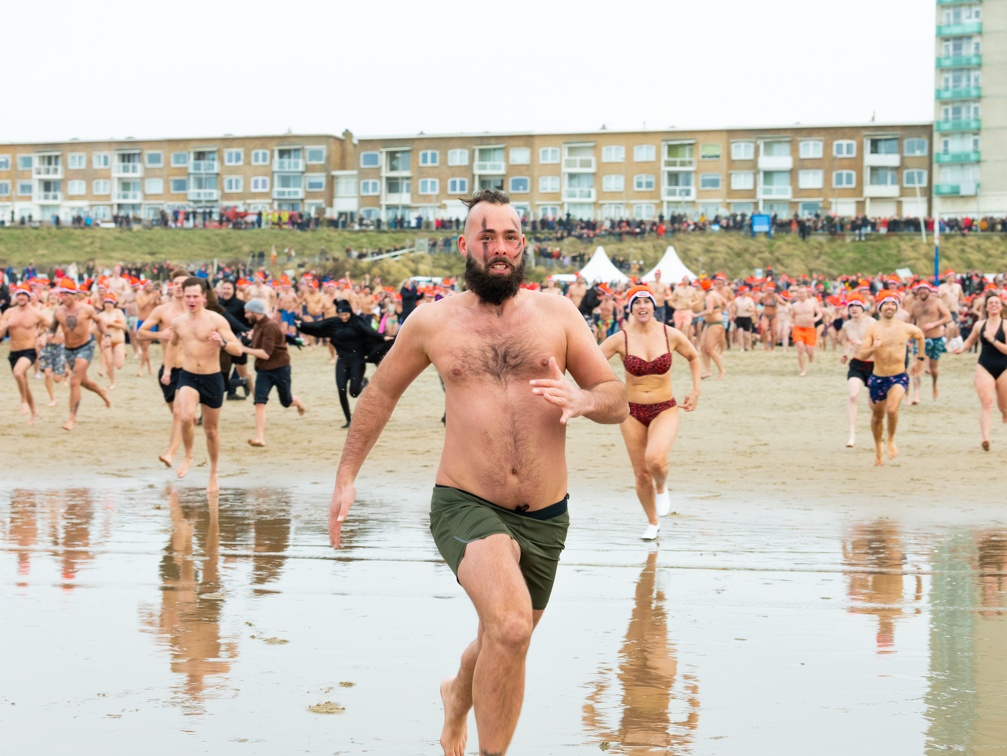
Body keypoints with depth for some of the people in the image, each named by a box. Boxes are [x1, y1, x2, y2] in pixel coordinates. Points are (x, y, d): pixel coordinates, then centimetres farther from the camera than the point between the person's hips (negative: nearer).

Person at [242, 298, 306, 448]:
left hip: (279, 368, -7)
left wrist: (244, 349, -25)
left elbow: (265, 354, -28)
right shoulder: (257, 325, 4)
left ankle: (298, 402, 50)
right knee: (259, 402, -10)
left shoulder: (269, 326, -24)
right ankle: (260, 438, -12)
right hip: (263, 369, 7)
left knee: (286, 401, 13)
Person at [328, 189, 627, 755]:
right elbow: (381, 393, 15)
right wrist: (347, 475, 13)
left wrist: (584, 399, -20)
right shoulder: (432, 321, 1)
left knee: (504, 645, 21)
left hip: (544, 517, 3)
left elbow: (618, 400, 3)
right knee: (510, 627, -29)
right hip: (466, 506, -3)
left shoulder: (557, 314, 2)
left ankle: (458, 696, 56)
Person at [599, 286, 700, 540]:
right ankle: (653, 523, 31)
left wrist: (696, 390, 6)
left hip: (665, 410, -1)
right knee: (641, 474, 6)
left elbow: (693, 357, 14)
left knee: (655, 459, -29)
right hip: (632, 412, 1)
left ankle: (662, 488, 7)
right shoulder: (621, 339, -8)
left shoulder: (672, 335, -5)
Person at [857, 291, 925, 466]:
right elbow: (861, 355, -10)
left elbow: (920, 336, 21)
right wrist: (873, 348, -30)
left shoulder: (906, 328, -2)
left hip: (899, 377, -1)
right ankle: (878, 449, 42)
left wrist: (920, 359, 24)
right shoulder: (872, 328, -6)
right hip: (877, 378, 1)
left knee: (892, 409, -27)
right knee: (877, 416, 15)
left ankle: (891, 440, 2)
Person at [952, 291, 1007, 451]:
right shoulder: (979, 325, 4)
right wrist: (962, 349, 0)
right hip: (984, 368, 1)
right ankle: (985, 438, -27)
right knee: (986, 403, -15)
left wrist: (993, 340, -22)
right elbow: (969, 342, 20)